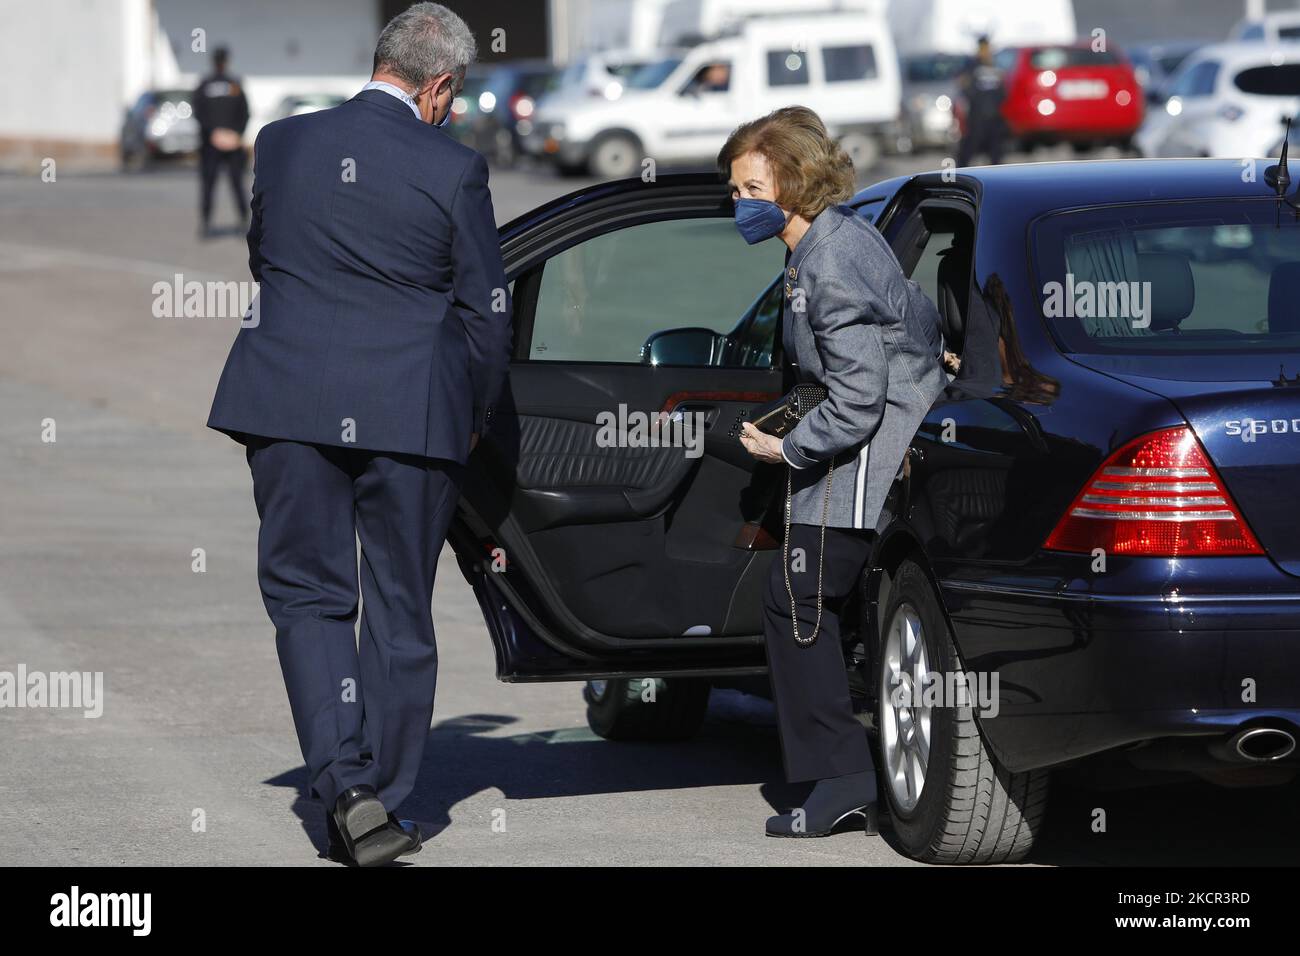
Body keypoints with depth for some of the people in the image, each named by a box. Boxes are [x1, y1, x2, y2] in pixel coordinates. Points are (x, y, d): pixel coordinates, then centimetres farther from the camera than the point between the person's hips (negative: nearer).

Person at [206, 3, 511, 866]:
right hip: (411, 415, -2)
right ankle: (383, 807, 14)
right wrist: (476, 416, 14)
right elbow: (485, 310, -1)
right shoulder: (453, 170, -8)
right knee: (399, 609, 10)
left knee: (307, 594, 9)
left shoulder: (282, 144, 2)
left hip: (289, 405, 2)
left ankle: (346, 788, -8)